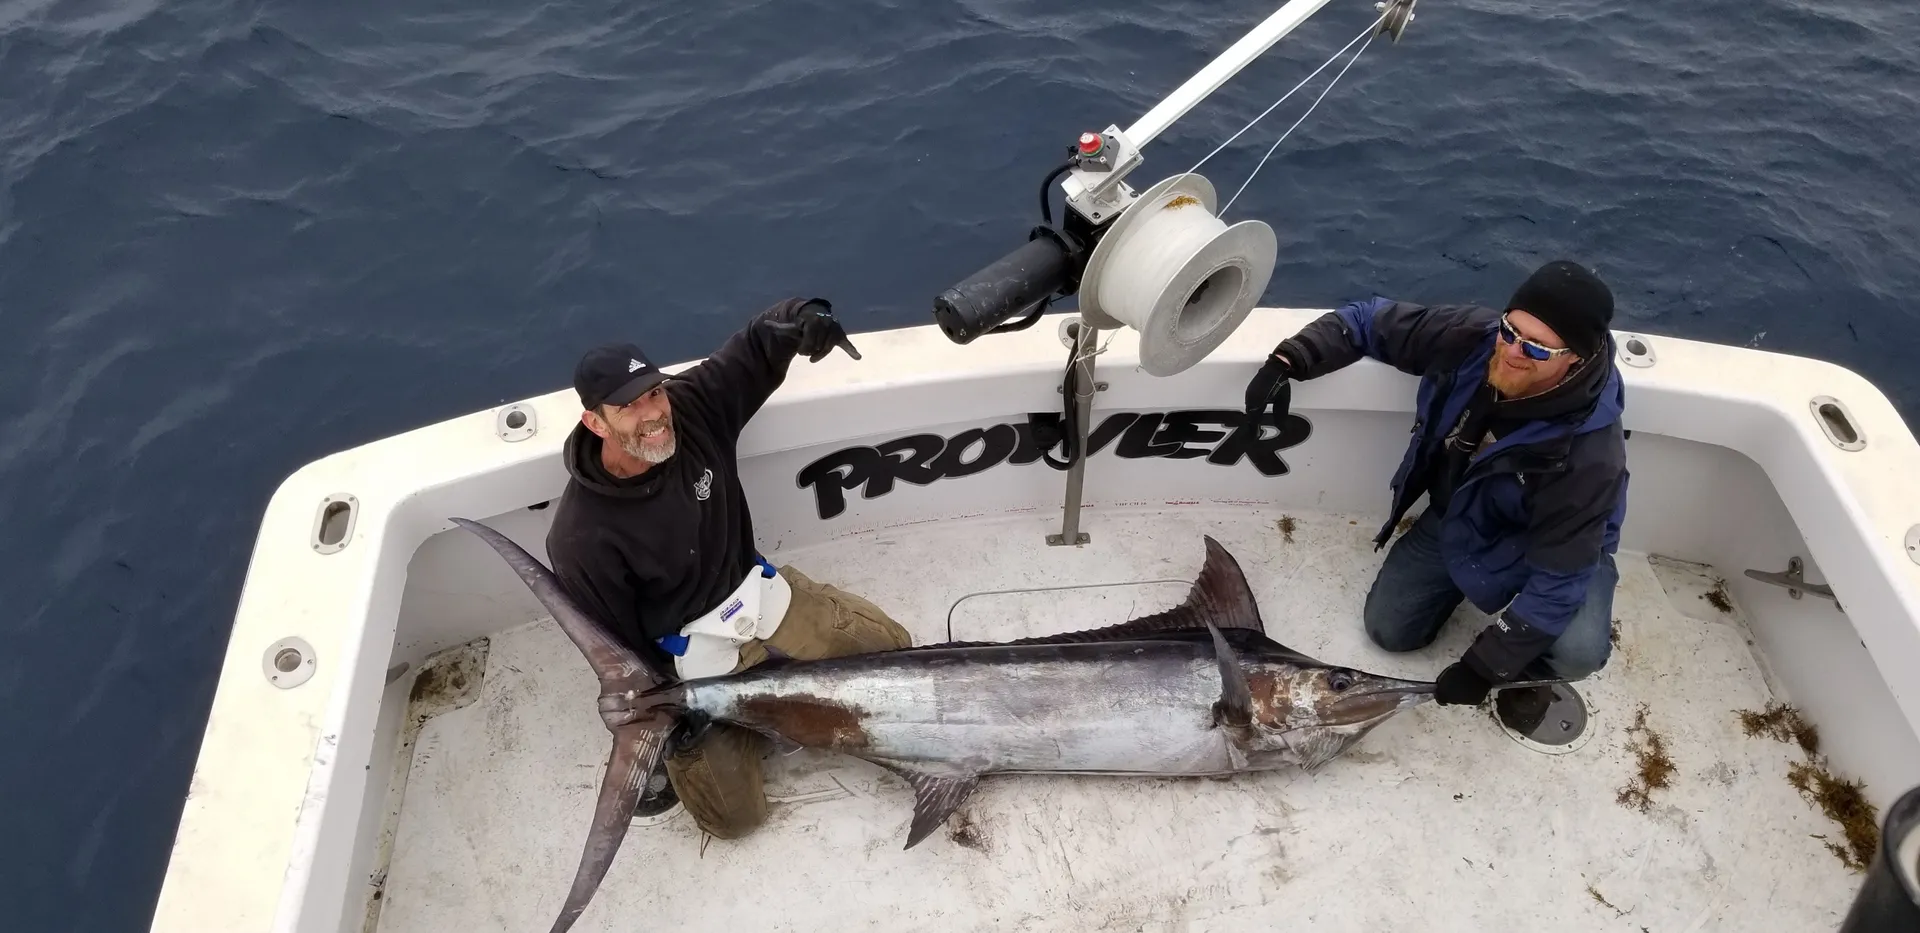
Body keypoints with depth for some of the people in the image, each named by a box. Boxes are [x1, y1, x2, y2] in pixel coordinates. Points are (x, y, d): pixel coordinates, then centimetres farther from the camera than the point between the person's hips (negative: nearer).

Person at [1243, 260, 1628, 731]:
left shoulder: (1590, 453, -39)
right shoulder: (1469, 336, -28)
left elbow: (1559, 578, -33)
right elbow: (1368, 319, -12)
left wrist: (1486, 665, -29)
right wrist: (1288, 360, -27)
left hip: (1553, 545, -4)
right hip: (1455, 516, 4)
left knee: (1577, 651, -30)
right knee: (1387, 629, 3)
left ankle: (1529, 671, 7)